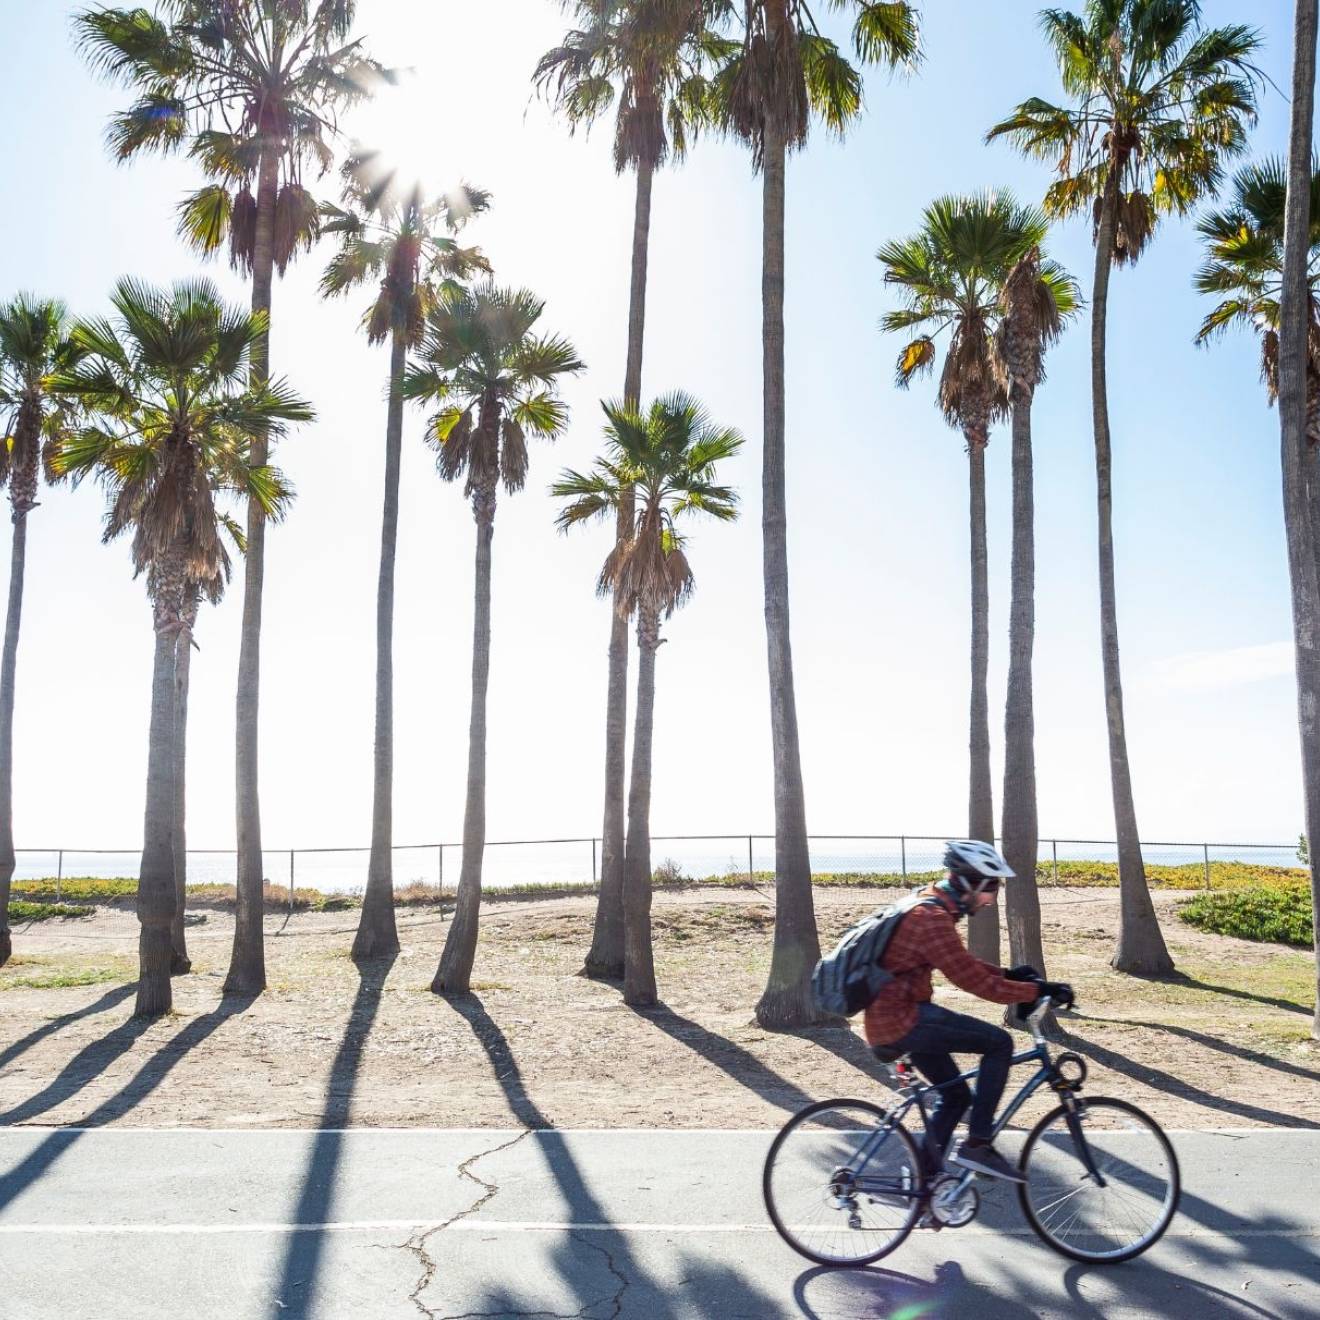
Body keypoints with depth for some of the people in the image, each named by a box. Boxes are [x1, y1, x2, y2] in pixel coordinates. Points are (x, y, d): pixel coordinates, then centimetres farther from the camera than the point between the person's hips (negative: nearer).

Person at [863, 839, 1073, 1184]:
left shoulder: (928, 907, 12)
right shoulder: (933, 920, -21)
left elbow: (964, 965, 23)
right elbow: (976, 983, -20)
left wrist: (1009, 974, 11)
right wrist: (1040, 990, -14)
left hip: (890, 1018, 10)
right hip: (901, 1020, -10)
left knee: (953, 1095, 18)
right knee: (998, 1043, -10)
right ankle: (977, 1145, -6)